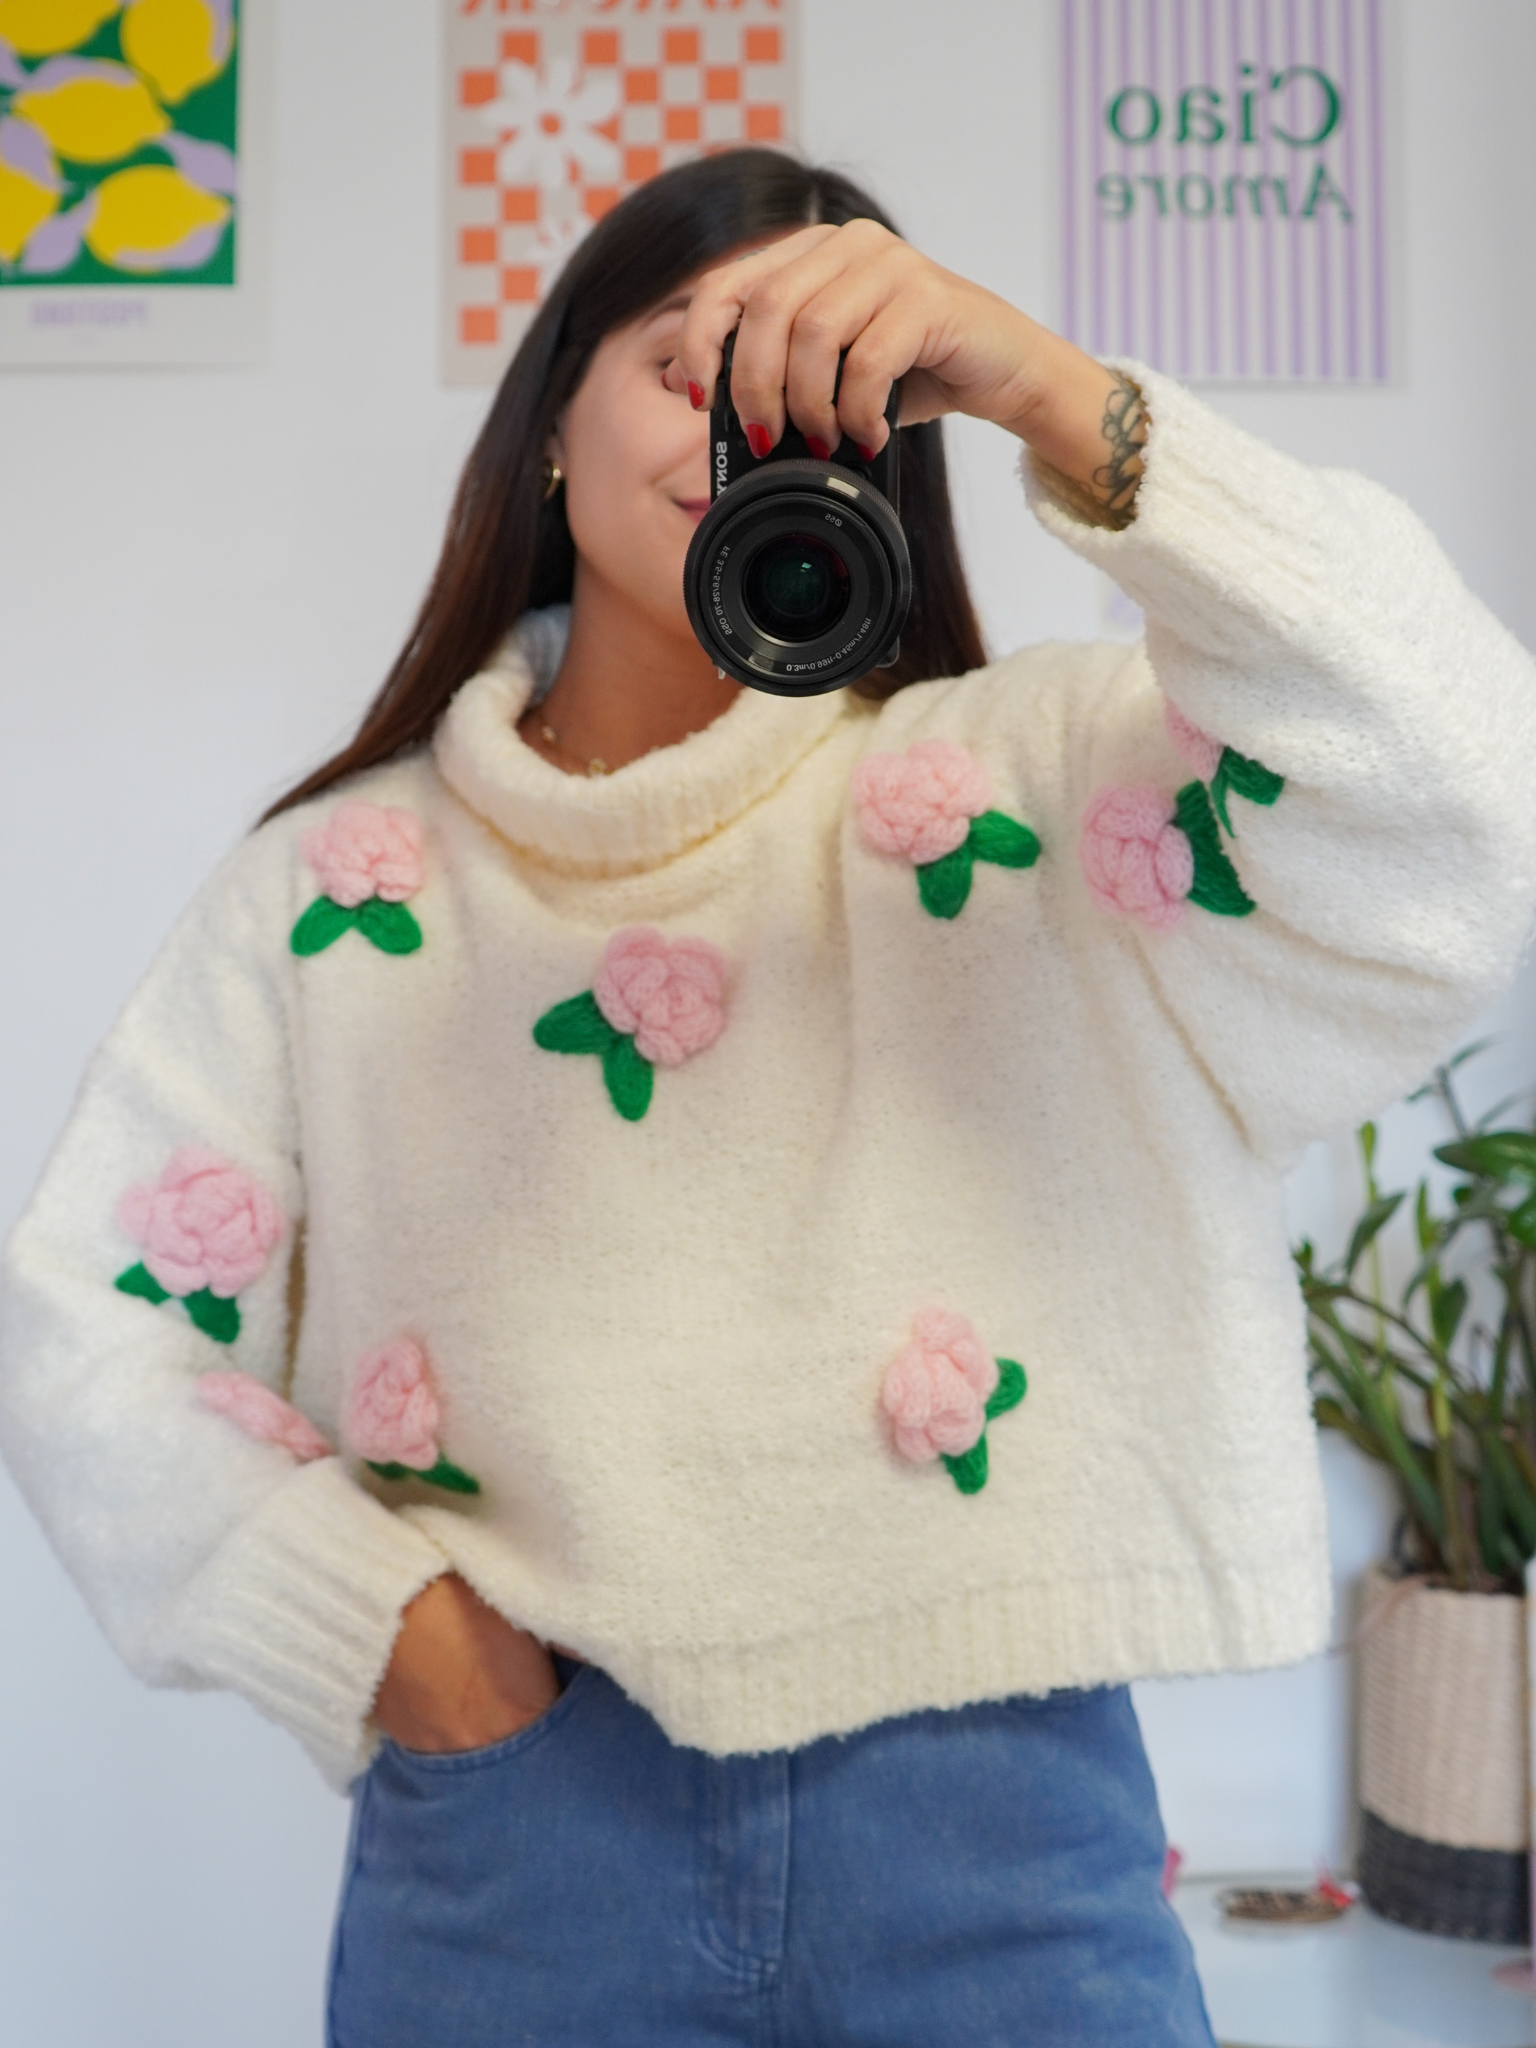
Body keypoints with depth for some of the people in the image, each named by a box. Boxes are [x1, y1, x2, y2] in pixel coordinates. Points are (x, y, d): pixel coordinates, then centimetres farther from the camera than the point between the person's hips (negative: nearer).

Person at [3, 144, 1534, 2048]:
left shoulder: (1027, 778, 0)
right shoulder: (334, 888, 5)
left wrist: (1057, 396, -25)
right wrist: (376, 1624, -6)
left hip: (990, 1821, 0)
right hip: (513, 1821, 1)